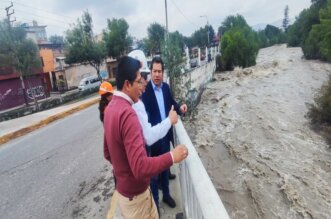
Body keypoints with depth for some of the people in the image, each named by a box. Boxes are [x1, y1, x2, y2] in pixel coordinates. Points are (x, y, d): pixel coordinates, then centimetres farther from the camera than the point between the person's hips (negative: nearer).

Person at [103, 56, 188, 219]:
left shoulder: (110, 108, 0)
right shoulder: (127, 113, -30)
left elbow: (107, 153, 11)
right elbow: (141, 167, -35)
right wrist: (172, 157, -25)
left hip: (123, 188, 8)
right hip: (135, 195, -8)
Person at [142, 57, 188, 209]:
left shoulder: (166, 87, 2)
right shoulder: (145, 89, -18)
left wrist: (180, 108, -7)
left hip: (166, 134, 6)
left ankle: (166, 195, 44)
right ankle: (154, 201, 33)